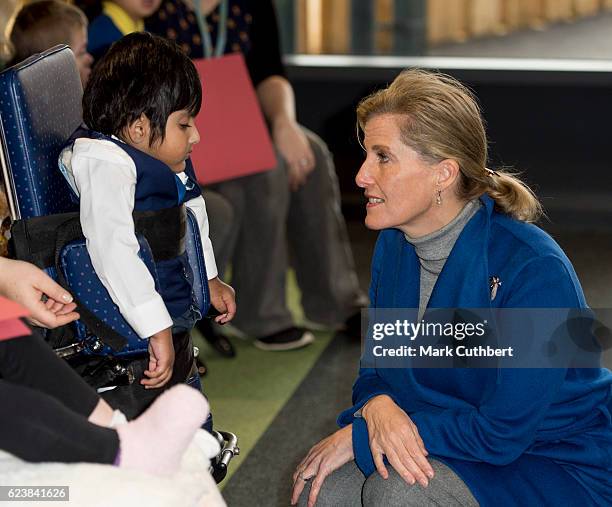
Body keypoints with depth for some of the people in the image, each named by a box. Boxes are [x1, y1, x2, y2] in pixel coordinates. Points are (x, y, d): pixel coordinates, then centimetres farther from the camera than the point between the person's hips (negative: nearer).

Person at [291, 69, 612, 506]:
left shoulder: (535, 270, -26)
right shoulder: (394, 245, -1)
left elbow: (500, 433, -24)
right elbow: (377, 369, 7)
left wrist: (358, 436, -22)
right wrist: (377, 405, -20)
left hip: (560, 469, -6)